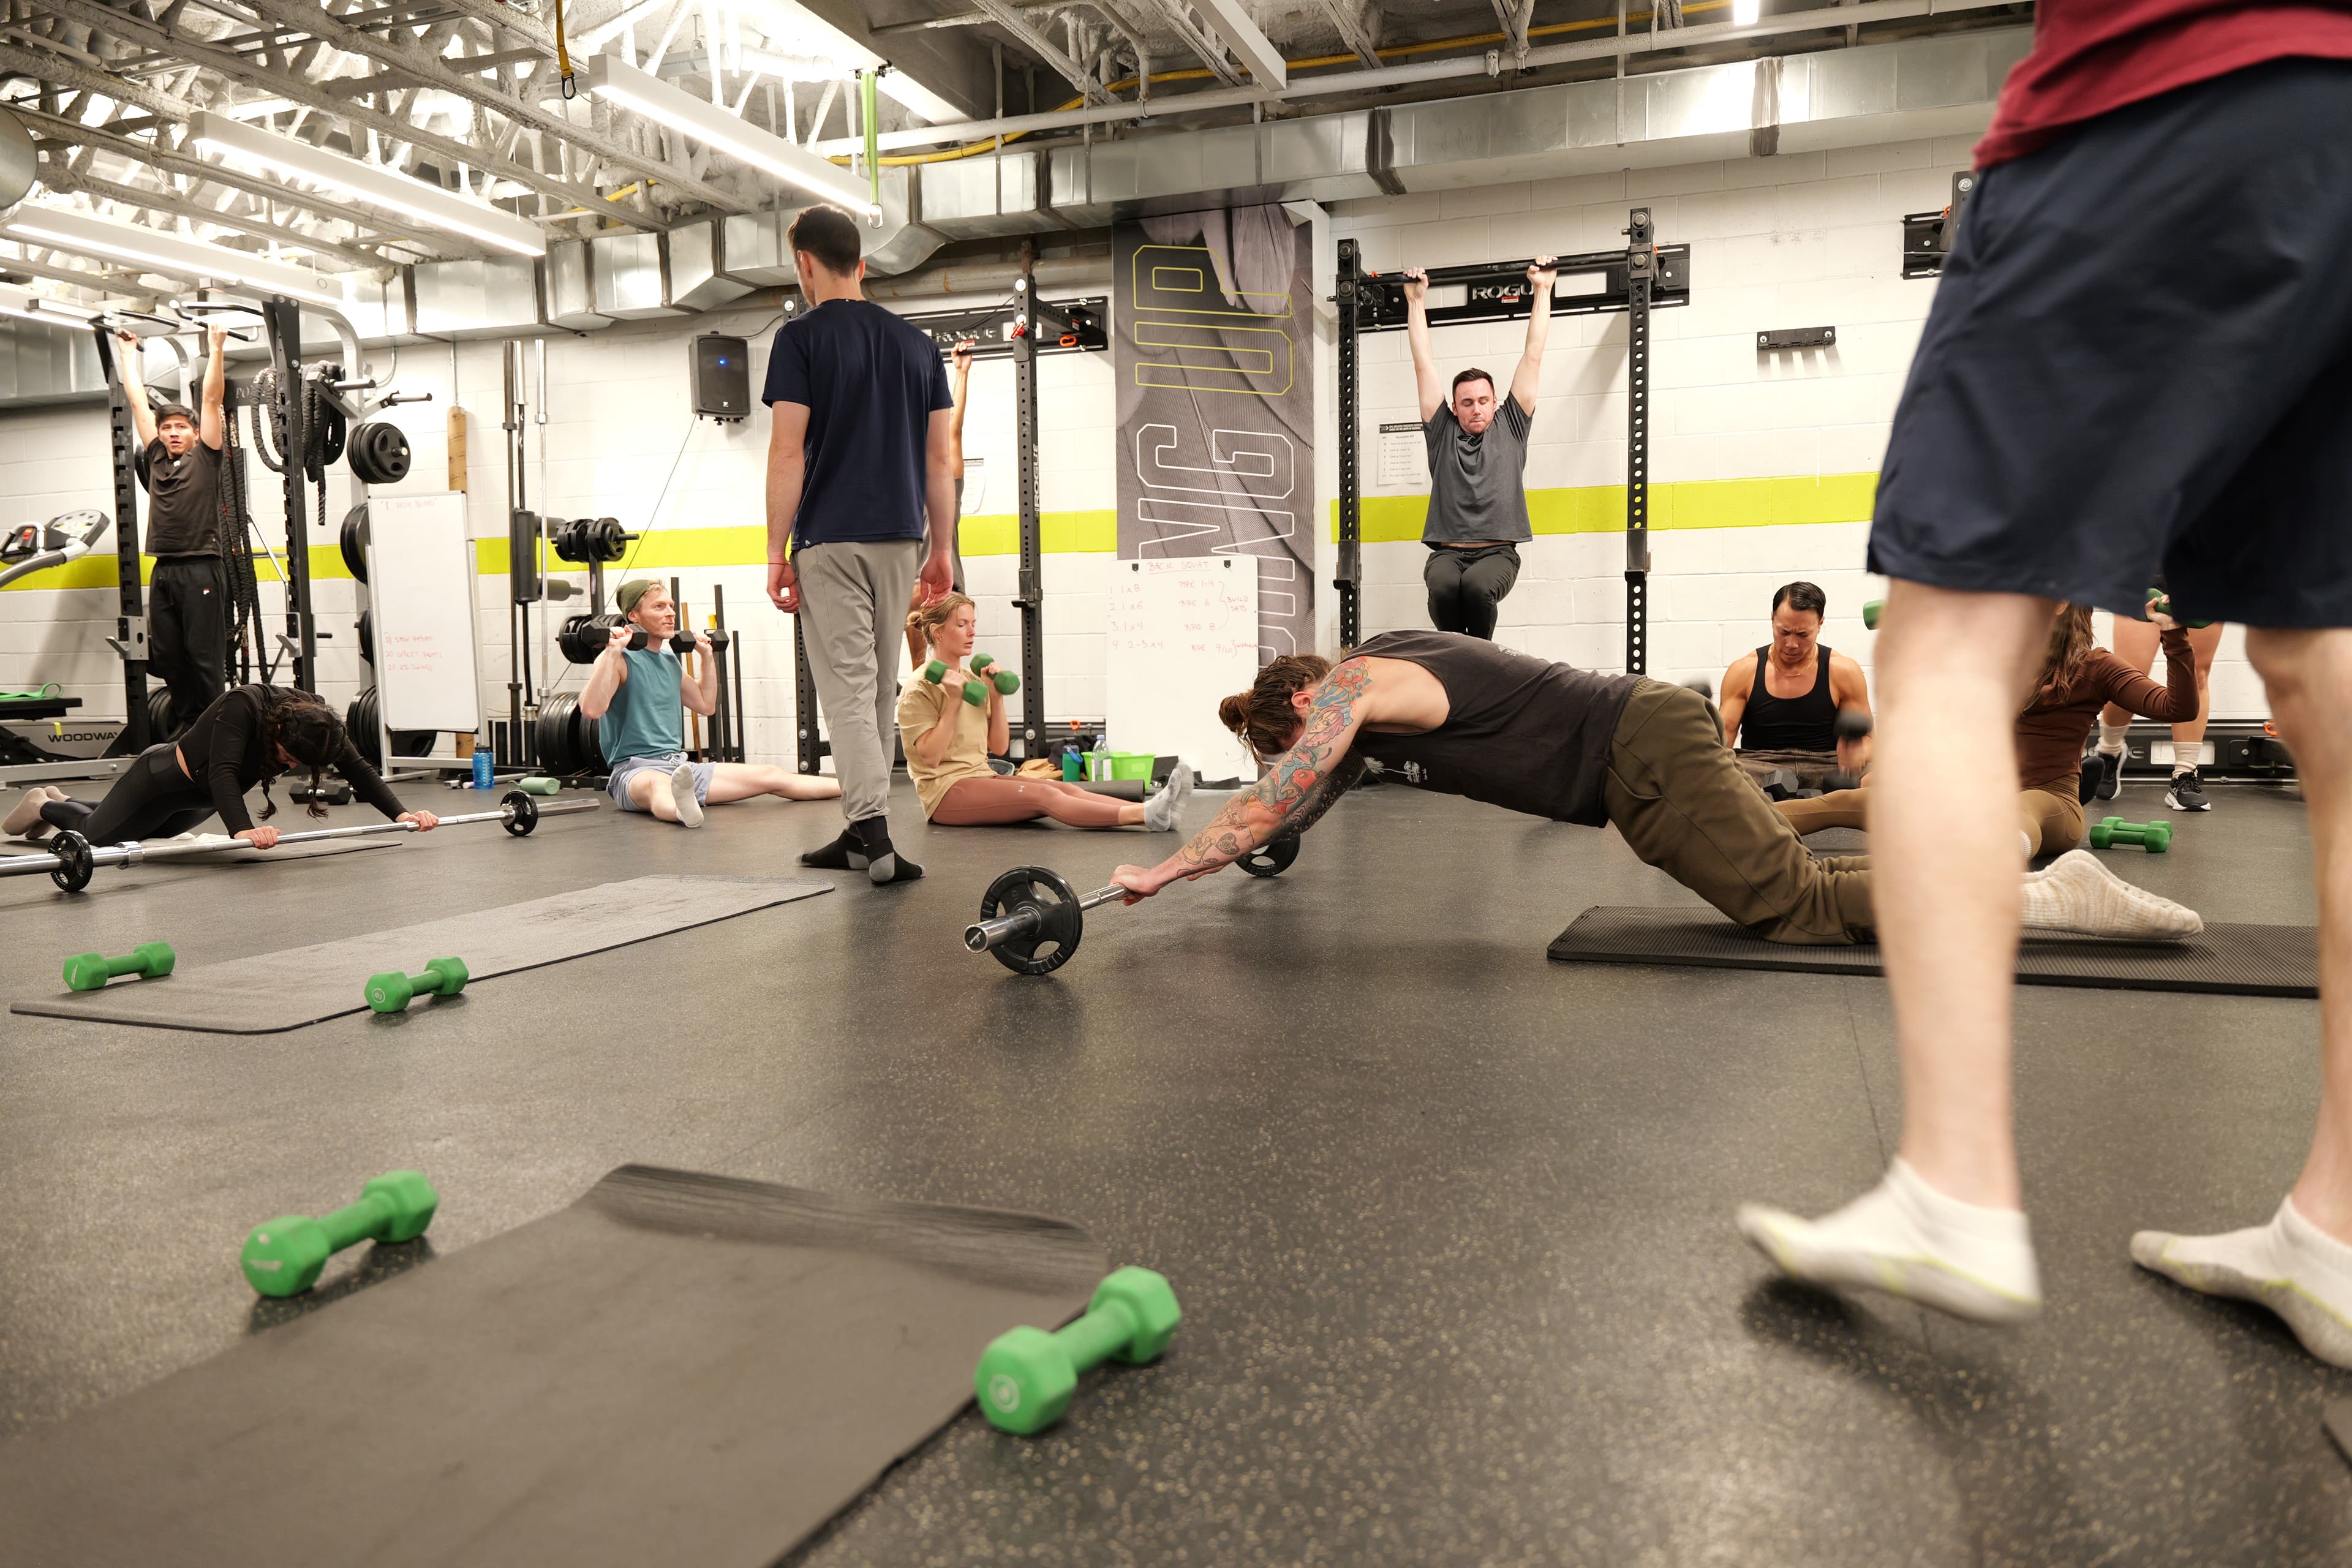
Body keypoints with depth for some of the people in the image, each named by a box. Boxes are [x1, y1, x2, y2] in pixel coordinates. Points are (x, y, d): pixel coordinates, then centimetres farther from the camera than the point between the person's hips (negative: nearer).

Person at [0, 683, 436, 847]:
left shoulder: (315, 720, -25)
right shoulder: (242, 706, -41)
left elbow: (356, 767, -25)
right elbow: (223, 772, -51)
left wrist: (400, 813, -38)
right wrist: (242, 830, -67)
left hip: (202, 799, 7)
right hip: (167, 775, -7)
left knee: (140, 835, 31)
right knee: (95, 835, 12)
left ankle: (63, 801, 55)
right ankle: (45, 807, 42)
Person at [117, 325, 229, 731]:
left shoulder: (204, 457, 4)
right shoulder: (156, 458, 16)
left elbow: (212, 398, 0)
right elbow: (138, 402, 22)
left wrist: (216, 348, 0)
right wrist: (127, 355, 28)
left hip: (201, 570, -6)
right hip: (163, 572, 6)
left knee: (204, 658, -4)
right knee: (167, 658, 8)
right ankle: (184, 724, 16)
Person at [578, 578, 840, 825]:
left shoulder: (670, 661, 17)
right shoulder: (620, 660, -7)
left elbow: (707, 705, 29)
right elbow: (592, 709, -24)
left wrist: (706, 656, 22)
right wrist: (612, 651, -27)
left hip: (680, 766, 8)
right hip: (636, 770, -8)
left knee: (770, 776, 0)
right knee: (659, 786, -45)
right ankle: (683, 810, -79)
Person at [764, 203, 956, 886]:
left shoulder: (801, 338, -5)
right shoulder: (916, 343, 10)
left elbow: (788, 452, -11)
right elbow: (939, 457, 9)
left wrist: (777, 554, -7)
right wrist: (942, 549, 14)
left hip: (831, 540, -5)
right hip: (900, 540, 5)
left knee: (848, 689, -4)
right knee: (878, 689, 12)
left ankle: (875, 832, -15)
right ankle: (860, 833, 20)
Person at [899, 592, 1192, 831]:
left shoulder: (971, 680, 16)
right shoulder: (919, 689, -6)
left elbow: (1000, 747, 12)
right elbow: (930, 757, -17)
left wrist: (996, 698, 1)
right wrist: (953, 702, -19)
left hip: (981, 778, 8)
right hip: (945, 792, -8)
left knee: (1065, 789, -19)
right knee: (1044, 795, -29)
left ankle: (1152, 812, -39)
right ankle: (1145, 815, -46)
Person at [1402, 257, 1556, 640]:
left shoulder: (1510, 427, 17)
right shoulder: (1443, 431, 18)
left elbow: (1533, 356, 18)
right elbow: (1424, 364, 21)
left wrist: (1542, 289, 21)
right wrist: (1416, 300, 24)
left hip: (1497, 553, 0)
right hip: (1448, 552, 1)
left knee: (1477, 586, -36)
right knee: (1444, 587, -36)